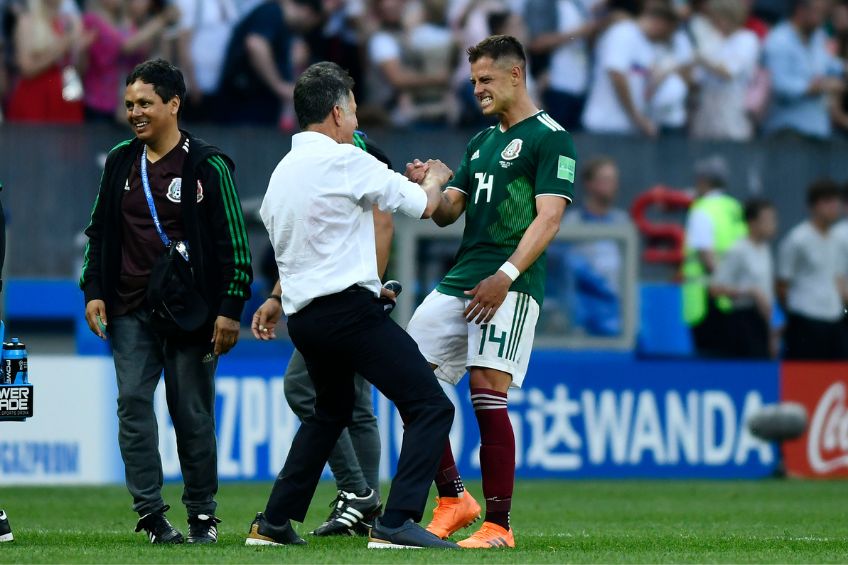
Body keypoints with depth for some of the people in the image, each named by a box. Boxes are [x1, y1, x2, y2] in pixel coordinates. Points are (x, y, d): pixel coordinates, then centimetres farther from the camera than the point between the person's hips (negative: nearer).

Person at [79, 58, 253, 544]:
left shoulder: (207, 166, -4)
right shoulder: (120, 162, 10)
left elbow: (233, 242, -4)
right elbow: (99, 231, 19)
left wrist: (229, 309, -9)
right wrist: (93, 291, 9)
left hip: (191, 312, -4)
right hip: (130, 312, 4)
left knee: (193, 413, 0)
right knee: (133, 405, -7)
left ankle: (202, 516, 12)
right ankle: (151, 514, -5)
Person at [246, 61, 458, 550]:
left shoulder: (282, 173, 15)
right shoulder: (345, 161, -9)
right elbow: (423, 205, -2)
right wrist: (436, 177, 22)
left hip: (303, 316, 9)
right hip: (349, 306, -9)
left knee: (330, 412, 30)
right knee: (431, 406, -8)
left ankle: (274, 523, 29)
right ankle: (397, 523, -21)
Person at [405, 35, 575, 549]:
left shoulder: (550, 137, -4)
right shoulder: (481, 142, 22)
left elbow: (548, 218, -12)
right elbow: (448, 212, 20)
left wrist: (507, 276, -22)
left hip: (508, 287, -8)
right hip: (459, 281, 8)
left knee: (487, 396, -14)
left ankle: (498, 526, -8)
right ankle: (453, 499, 11)